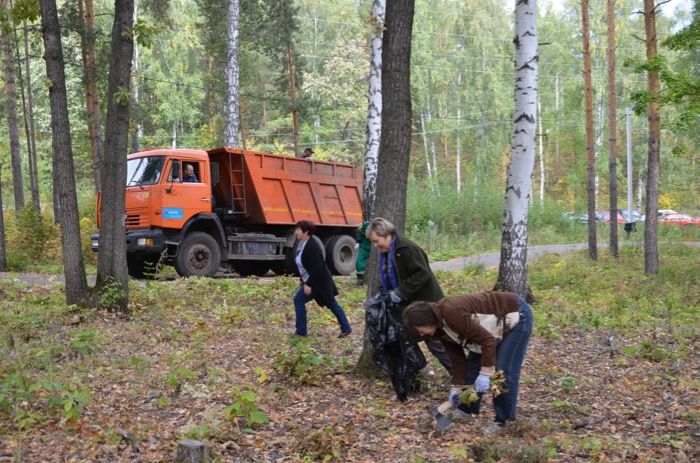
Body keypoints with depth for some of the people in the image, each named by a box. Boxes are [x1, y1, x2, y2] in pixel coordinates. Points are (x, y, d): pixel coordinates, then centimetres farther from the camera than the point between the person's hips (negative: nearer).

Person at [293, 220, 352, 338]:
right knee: (332, 304, 13)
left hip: (319, 281, -10)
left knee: (299, 300, -7)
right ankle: (346, 328, 20)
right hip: (311, 280, 10)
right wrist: (302, 280, 19)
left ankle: (301, 331, 2)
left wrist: (309, 284, -27)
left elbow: (317, 268, -28)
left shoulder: (312, 246, -24)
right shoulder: (303, 244, 6)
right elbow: (305, 265, 17)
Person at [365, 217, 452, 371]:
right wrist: (387, 293, 2)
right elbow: (388, 278, 19)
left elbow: (422, 274, -27)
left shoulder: (407, 248, -22)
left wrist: (401, 292, -27)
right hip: (409, 304, 9)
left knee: (435, 342, -3)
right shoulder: (386, 252, 8)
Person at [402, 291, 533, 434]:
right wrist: (457, 387, -1)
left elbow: (488, 340, -32)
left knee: (503, 371, -10)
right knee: (473, 363, 11)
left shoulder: (452, 313, -33)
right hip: (497, 321, 9)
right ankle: (469, 410, 24)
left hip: (516, 314, -9)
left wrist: (485, 373, -30)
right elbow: (457, 357, 2)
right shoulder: (440, 328, -4)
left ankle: (503, 419, 4)